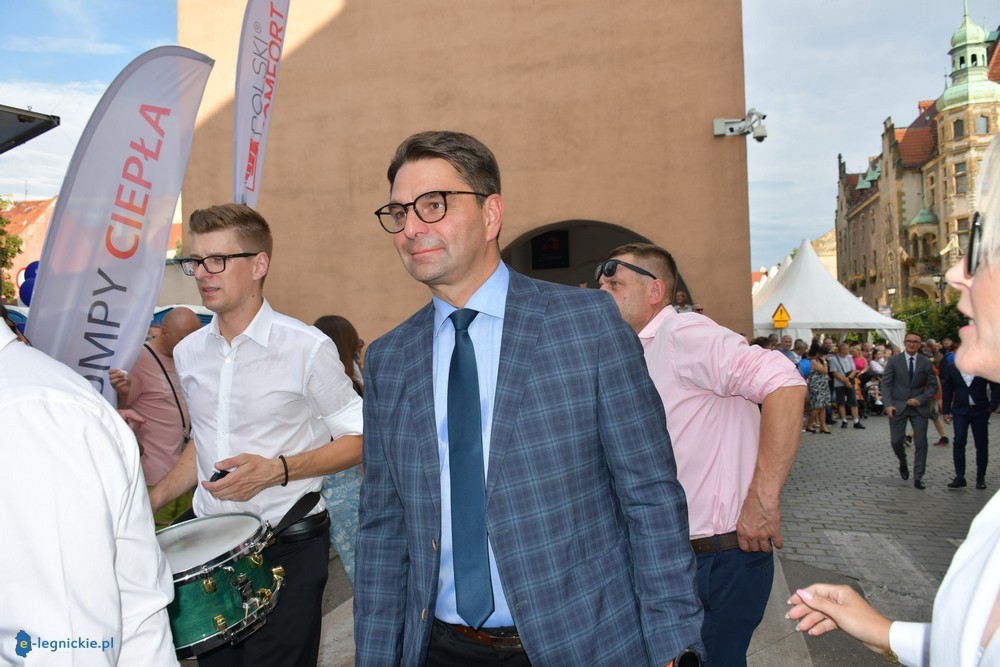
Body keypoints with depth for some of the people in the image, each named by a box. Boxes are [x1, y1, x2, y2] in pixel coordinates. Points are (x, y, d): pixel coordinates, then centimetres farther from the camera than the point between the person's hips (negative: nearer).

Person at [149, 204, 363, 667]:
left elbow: (357, 439, -9)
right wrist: (155, 498, 7)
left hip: (289, 545, -5)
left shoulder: (306, 348, -14)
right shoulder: (189, 353, 4)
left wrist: (277, 470, -20)